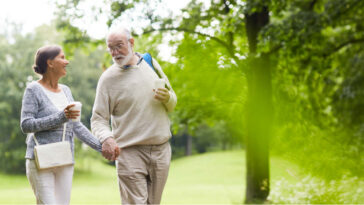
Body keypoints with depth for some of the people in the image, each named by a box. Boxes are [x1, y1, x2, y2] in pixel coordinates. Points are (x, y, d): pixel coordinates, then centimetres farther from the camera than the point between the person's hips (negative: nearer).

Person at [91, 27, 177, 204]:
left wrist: (167, 98, -6)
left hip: (161, 149, 4)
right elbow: (98, 119, -5)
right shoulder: (108, 78, -2)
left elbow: (172, 105, 18)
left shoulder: (151, 64, 10)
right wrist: (106, 139, -26)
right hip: (130, 153, -4)